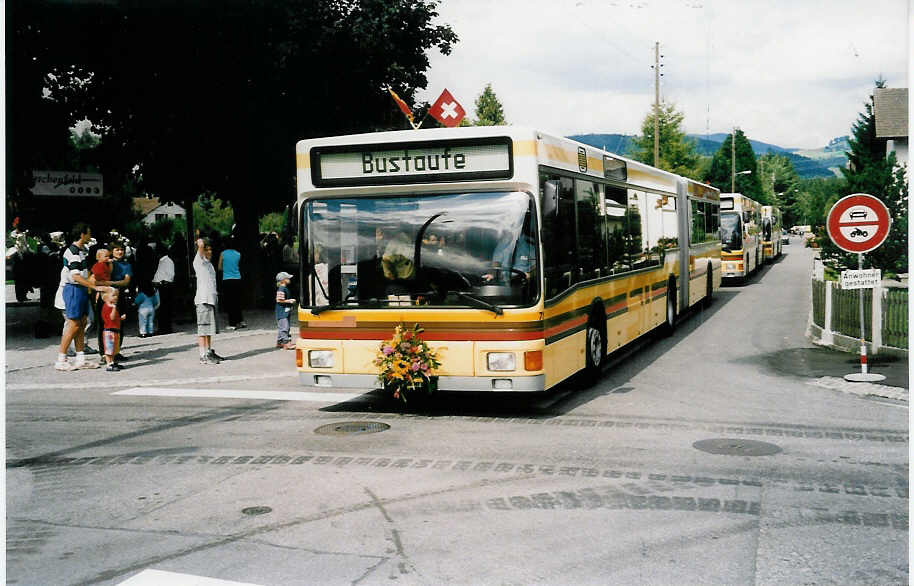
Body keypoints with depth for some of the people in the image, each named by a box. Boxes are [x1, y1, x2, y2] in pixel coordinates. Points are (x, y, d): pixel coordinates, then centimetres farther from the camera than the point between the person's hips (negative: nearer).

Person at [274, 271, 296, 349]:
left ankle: (279, 342, 21)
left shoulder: (285, 288, 15)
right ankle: (286, 343, -12)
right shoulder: (281, 289, -16)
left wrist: (290, 301, 16)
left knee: (280, 327, 15)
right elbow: (279, 300, -20)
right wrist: (289, 301, -16)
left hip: (285, 311, 10)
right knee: (284, 327, -10)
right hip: (282, 312, -10)